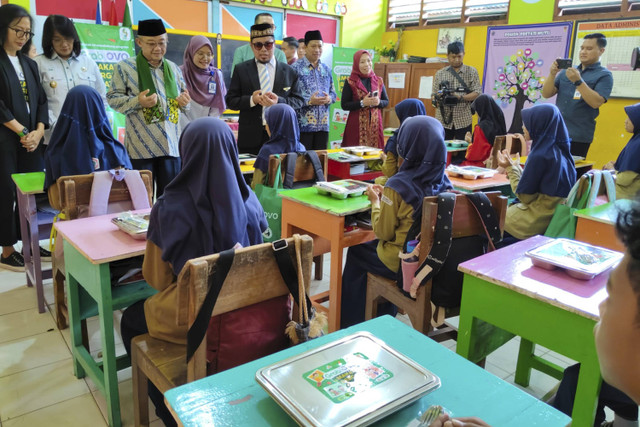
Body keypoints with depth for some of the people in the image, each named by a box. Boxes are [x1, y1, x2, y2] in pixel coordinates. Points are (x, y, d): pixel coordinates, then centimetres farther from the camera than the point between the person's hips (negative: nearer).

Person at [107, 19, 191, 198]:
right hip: (140, 147, -3)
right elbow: (112, 98, 0)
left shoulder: (173, 68, 14)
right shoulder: (125, 67, 0)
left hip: (171, 145, 4)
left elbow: (183, 95, 24)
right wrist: (137, 101, -18)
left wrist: (185, 102, 0)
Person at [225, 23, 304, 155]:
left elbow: (298, 101, 7)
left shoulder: (289, 72, 10)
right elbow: (230, 100, 5)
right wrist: (251, 100, -15)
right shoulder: (241, 70, 8)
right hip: (250, 138, 0)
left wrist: (279, 101, -13)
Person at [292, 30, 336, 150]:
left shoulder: (326, 69, 15)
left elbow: (333, 92, 19)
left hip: (323, 125, 5)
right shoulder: (296, 68, -3)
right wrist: (309, 101, -20)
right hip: (303, 125, -5)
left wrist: (329, 98, -4)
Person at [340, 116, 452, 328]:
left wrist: (375, 201, -2)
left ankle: (352, 322, 39)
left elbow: (383, 232, -15)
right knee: (370, 247, 30)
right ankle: (382, 314, 43)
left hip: (404, 263, -6)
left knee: (356, 252, 23)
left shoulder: (398, 186, -25)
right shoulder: (444, 181, -7)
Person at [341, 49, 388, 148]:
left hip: (375, 123, 3)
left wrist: (378, 102, -8)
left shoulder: (379, 81, 9)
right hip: (357, 125, -3)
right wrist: (362, 103, -15)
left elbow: (386, 101, 14)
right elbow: (344, 105, -6)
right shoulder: (350, 82, -2)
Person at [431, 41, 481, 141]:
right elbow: (433, 95, 10)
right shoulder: (440, 73, 12)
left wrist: (461, 98, -17)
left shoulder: (472, 72, 7)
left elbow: (478, 93, -2)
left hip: (463, 120, -1)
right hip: (443, 120, 1)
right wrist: (437, 100, -13)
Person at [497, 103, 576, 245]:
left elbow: (525, 196, -15)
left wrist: (511, 168, -5)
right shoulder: (560, 151, 3)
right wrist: (515, 166, 15)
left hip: (538, 221, -9)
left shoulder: (540, 156, -23)